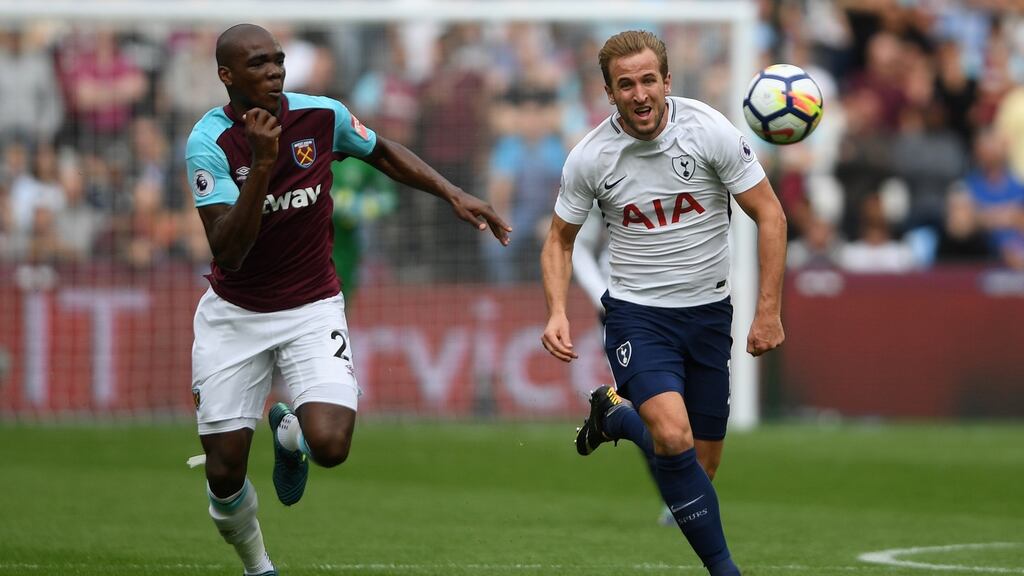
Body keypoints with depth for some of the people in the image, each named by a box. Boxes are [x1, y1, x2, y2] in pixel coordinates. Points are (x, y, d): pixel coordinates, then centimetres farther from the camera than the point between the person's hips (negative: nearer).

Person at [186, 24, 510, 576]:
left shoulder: (321, 116, -9)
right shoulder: (209, 142, -17)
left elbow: (383, 153, 14)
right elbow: (228, 252, -27)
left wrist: (454, 195, 5)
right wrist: (262, 164, -36)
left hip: (311, 311, 1)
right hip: (233, 316, -1)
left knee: (330, 445, -21)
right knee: (224, 472, -1)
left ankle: (290, 433, 17)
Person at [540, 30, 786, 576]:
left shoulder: (710, 130, -12)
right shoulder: (590, 157, -9)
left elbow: (769, 215, -5)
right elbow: (559, 241, 6)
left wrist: (769, 311, -10)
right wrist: (557, 313, -10)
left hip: (708, 310, 2)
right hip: (636, 313, -2)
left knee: (702, 465, 6)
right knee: (673, 436, -26)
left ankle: (616, 414, 34)